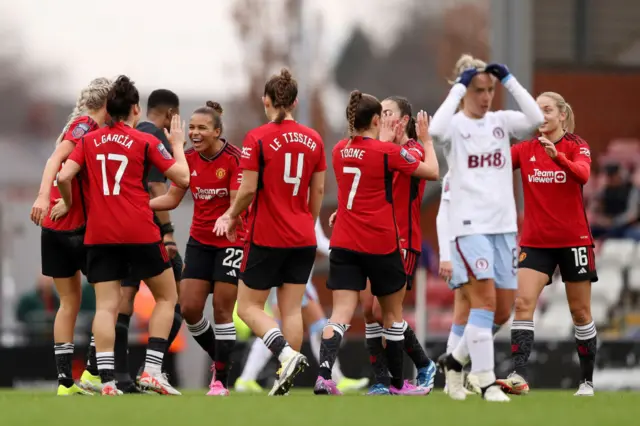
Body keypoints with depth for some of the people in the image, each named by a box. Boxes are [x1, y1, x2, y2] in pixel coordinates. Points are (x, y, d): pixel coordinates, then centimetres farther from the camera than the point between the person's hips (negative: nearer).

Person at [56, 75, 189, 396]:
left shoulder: (89, 141, 7)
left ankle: (107, 380, -12)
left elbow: (64, 177, -2)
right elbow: (182, 178, 1)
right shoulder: (145, 142, 0)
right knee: (166, 297, 12)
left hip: (99, 234, 3)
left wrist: (69, 204, 17)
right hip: (139, 233, -3)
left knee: (106, 306, 0)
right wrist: (178, 145, 16)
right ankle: (151, 369, 0)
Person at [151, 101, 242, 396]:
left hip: (230, 241, -5)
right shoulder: (189, 159, 0)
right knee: (189, 308, -1)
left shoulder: (234, 158, -16)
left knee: (222, 310, -6)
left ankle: (221, 379, 3)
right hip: (199, 241, 6)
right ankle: (219, 359, 23)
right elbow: (172, 199, 5)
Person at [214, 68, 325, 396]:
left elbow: (249, 189, -13)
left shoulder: (257, 138, -11)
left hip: (266, 237, -5)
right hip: (302, 239, 5)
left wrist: (231, 216, 5)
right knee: (292, 308, 7)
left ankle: (287, 354, -19)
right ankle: (287, 381, 4)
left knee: (249, 307, 4)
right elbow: (318, 191, 9)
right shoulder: (313, 139, 4)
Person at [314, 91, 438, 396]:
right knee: (392, 313, 13)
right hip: (380, 244, -4)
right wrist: (426, 139, 11)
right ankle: (397, 383, 22)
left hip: (344, 244, 4)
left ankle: (323, 376, -24)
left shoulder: (340, 151, 6)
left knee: (341, 313, -4)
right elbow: (432, 173, -1)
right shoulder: (386, 152, -11)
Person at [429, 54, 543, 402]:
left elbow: (536, 119, -9)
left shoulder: (500, 122, 9)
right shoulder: (456, 125, -2)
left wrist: (510, 81, -11)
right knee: (485, 299, -17)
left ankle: (455, 360, 26)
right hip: (470, 225, -5)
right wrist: (459, 87, -20)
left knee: (503, 311, 7)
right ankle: (486, 381, -14)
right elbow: (436, 129, -26)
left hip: (504, 225, 5)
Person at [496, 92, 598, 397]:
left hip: (573, 240, -2)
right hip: (535, 242, 2)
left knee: (580, 312, 5)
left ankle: (587, 381, 15)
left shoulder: (576, 147, -4)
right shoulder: (526, 149, 5)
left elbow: (582, 175, -25)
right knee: (523, 303, -15)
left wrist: (557, 157, -42)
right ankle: (518, 376, -22)